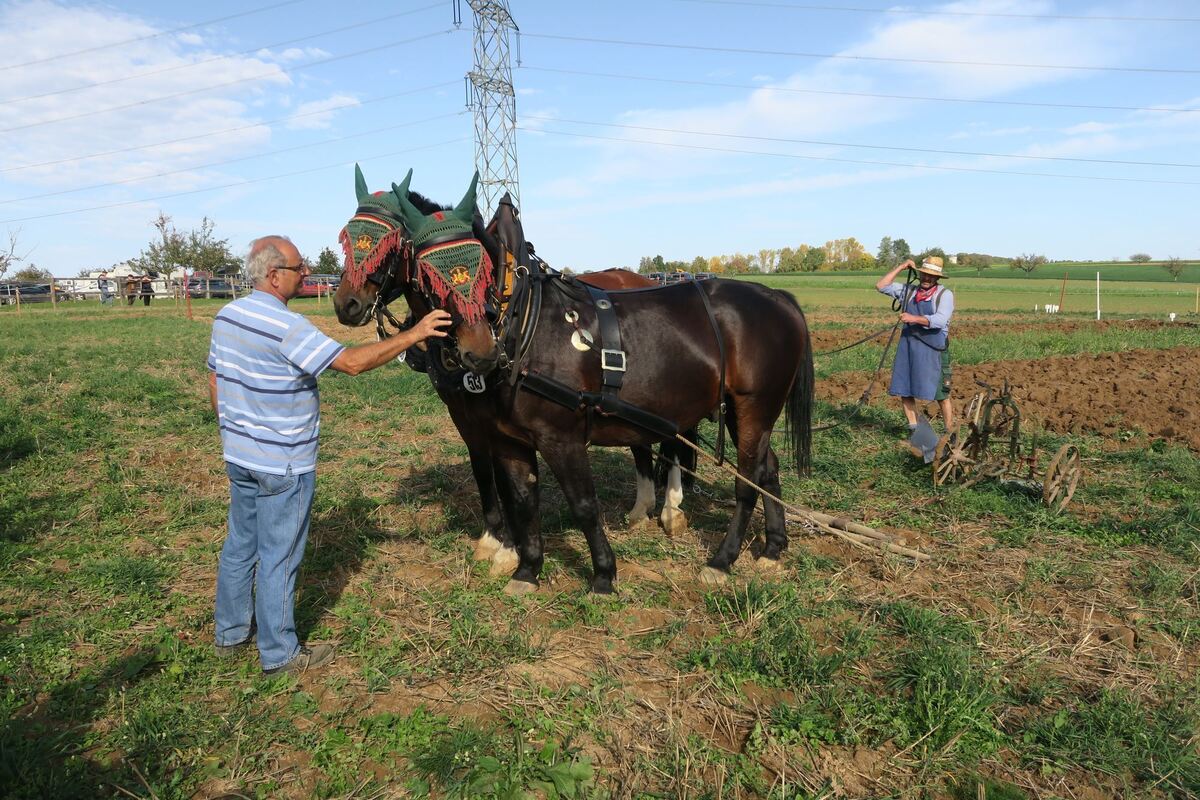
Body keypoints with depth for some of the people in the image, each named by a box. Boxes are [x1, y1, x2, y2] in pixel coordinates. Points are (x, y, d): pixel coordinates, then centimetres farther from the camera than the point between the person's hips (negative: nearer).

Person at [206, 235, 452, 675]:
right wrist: (414, 334, -22)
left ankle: (230, 634, 36)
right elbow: (351, 362, -28)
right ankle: (279, 653, 17)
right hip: (283, 465, -9)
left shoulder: (227, 316, 5)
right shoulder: (286, 326, -23)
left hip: (238, 456, 9)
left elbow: (214, 381, 13)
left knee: (239, 546, 20)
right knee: (279, 558, 4)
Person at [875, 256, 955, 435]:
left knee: (941, 394, 1)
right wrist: (900, 267, 4)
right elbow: (881, 285, 9)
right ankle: (914, 430, 18)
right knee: (904, 391, 7)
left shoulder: (945, 294, -3)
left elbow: (940, 320, -18)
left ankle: (950, 433, 12)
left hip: (932, 350, -5)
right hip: (907, 348, 5)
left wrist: (914, 318, -27)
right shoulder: (908, 291, 11)